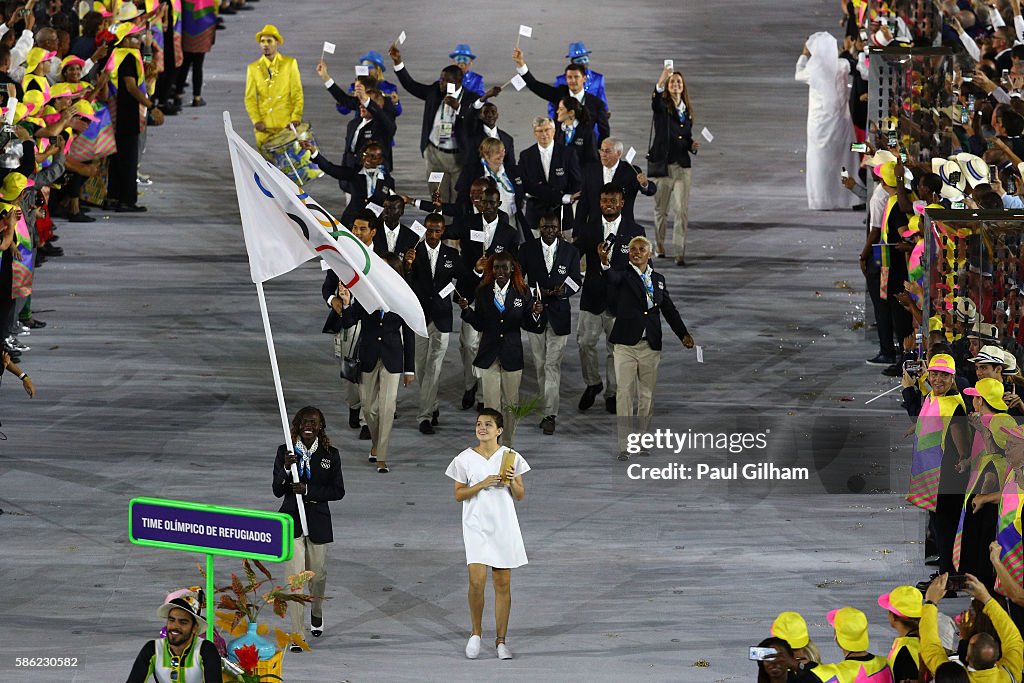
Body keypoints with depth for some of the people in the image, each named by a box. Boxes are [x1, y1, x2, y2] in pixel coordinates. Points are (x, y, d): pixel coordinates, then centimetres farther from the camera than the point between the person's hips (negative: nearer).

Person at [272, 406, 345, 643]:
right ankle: (297, 634, -6)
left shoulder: (330, 454, -1)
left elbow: (338, 491, -3)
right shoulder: (285, 452, -3)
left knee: (317, 574, 15)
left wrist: (308, 490, -16)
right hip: (292, 520, -1)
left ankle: (316, 613, 46)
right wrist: (286, 468, -24)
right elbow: (278, 491, -5)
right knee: (294, 577, -9)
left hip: (318, 521, 1)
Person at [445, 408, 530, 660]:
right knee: (477, 580, -15)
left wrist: (512, 482, -15)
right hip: (476, 526, -1)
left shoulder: (511, 457, 3)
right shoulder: (465, 459, 2)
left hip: (504, 526, 1)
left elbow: (520, 495, 6)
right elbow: (458, 494, 1)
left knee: (503, 583, 3)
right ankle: (476, 633, 6)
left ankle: (501, 640, 11)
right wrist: (481, 485, -14)